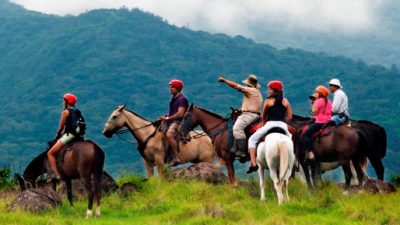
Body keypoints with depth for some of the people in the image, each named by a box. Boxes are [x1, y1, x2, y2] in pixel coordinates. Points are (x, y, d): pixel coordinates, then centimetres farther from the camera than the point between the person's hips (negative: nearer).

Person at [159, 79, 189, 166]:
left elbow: (180, 113, -21)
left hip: (178, 122, -11)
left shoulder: (182, 99, -11)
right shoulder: (174, 99, 19)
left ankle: (176, 158, -35)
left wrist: (168, 118, -19)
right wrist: (165, 117, 10)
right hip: (171, 121, 11)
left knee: (169, 134, -36)